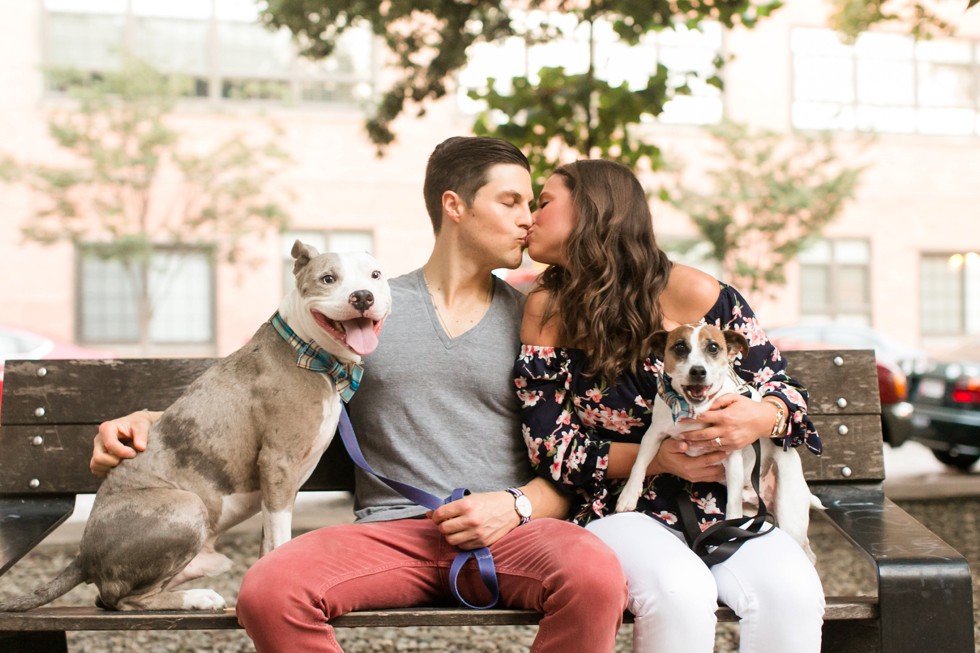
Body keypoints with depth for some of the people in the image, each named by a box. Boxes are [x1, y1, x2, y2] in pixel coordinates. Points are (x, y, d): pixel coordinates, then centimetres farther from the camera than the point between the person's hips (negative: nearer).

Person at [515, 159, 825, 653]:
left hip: (724, 504, 1)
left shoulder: (693, 293, -3)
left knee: (792, 593, -29)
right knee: (679, 592, -33)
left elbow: (784, 391, 4)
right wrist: (658, 459, -12)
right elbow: (553, 447, 1)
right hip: (620, 511, 0)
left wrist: (761, 418, -21)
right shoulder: (547, 310, 2)